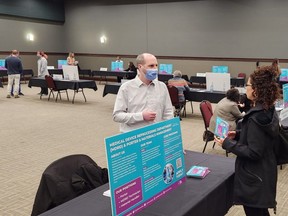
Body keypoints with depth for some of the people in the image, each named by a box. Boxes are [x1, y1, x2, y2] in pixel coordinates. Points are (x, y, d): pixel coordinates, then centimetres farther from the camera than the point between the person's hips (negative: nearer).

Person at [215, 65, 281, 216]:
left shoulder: (256, 118, -26)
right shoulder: (269, 111, 2)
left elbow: (253, 153, -25)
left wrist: (227, 143, -18)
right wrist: (238, 135, 6)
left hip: (254, 178, -9)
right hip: (264, 174, 9)